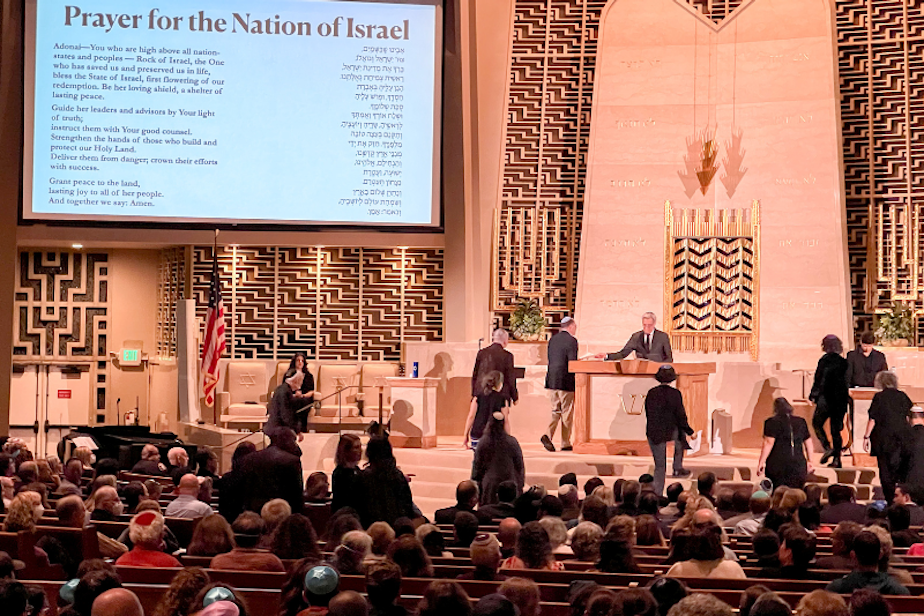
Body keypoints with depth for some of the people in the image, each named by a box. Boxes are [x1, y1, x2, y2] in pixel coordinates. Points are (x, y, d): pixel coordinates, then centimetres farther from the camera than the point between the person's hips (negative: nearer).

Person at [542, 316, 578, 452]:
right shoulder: (571, 340, -11)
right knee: (567, 414, 4)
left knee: (556, 411, 13)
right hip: (566, 382, -6)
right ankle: (566, 443, 9)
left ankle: (548, 434, -8)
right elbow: (572, 362, -15)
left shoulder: (552, 339, 10)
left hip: (552, 380, 6)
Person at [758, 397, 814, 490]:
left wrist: (761, 462, -8)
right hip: (798, 464, 4)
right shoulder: (801, 422, 12)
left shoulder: (772, 422, -3)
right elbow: (808, 442, 16)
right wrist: (809, 461, 24)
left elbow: (768, 443, -10)